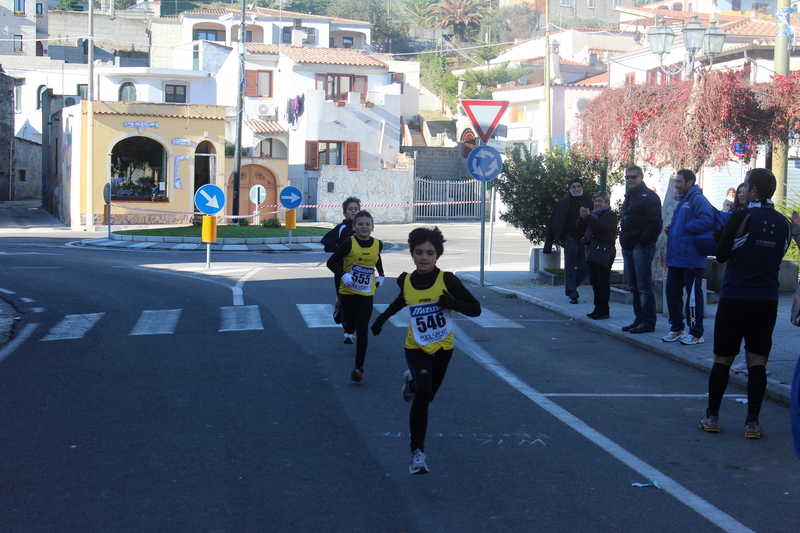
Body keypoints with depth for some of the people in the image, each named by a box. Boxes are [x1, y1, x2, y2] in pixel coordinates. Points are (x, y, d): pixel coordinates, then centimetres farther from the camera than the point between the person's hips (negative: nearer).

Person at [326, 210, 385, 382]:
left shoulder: (377, 245, -2)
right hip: (348, 292, -1)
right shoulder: (349, 243, -14)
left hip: (366, 294, 1)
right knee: (349, 321, 15)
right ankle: (349, 332, 54)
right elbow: (331, 262, -13)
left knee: (362, 329, -6)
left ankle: (359, 367, -5)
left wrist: (381, 275, 12)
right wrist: (343, 276, -26)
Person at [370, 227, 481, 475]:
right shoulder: (406, 281, -8)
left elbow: (476, 309, -15)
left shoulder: (447, 280, -17)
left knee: (425, 396, 17)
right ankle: (417, 453, -18)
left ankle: (411, 382, 55)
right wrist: (382, 319, 19)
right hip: (416, 348, -1)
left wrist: (453, 303, -32)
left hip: (442, 347, 1)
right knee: (423, 391, -25)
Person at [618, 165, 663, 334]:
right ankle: (639, 319, 18)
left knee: (644, 286, -9)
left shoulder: (649, 197, -8)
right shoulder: (629, 197, 20)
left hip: (641, 247, -9)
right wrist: (624, 241, 16)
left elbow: (654, 224, -16)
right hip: (629, 247, 9)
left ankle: (648, 322, -6)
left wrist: (642, 240, -20)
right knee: (634, 287, 12)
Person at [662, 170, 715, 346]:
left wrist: (684, 227, -18)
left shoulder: (698, 199, -12)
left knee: (693, 295, -3)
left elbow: (707, 221, -27)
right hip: (676, 257, 10)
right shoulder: (681, 201, 19)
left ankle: (696, 334, 4)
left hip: (691, 258, -10)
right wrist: (670, 229, 9)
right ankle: (677, 328, 24)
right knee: (672, 292, 13)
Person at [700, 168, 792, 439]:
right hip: (767, 300, 3)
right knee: (757, 362, 4)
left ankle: (712, 417, 13)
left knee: (722, 360, 7)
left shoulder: (742, 217, -11)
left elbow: (722, 255, -3)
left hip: (734, 297, -3)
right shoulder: (783, 223, 4)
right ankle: (752, 422, 3)